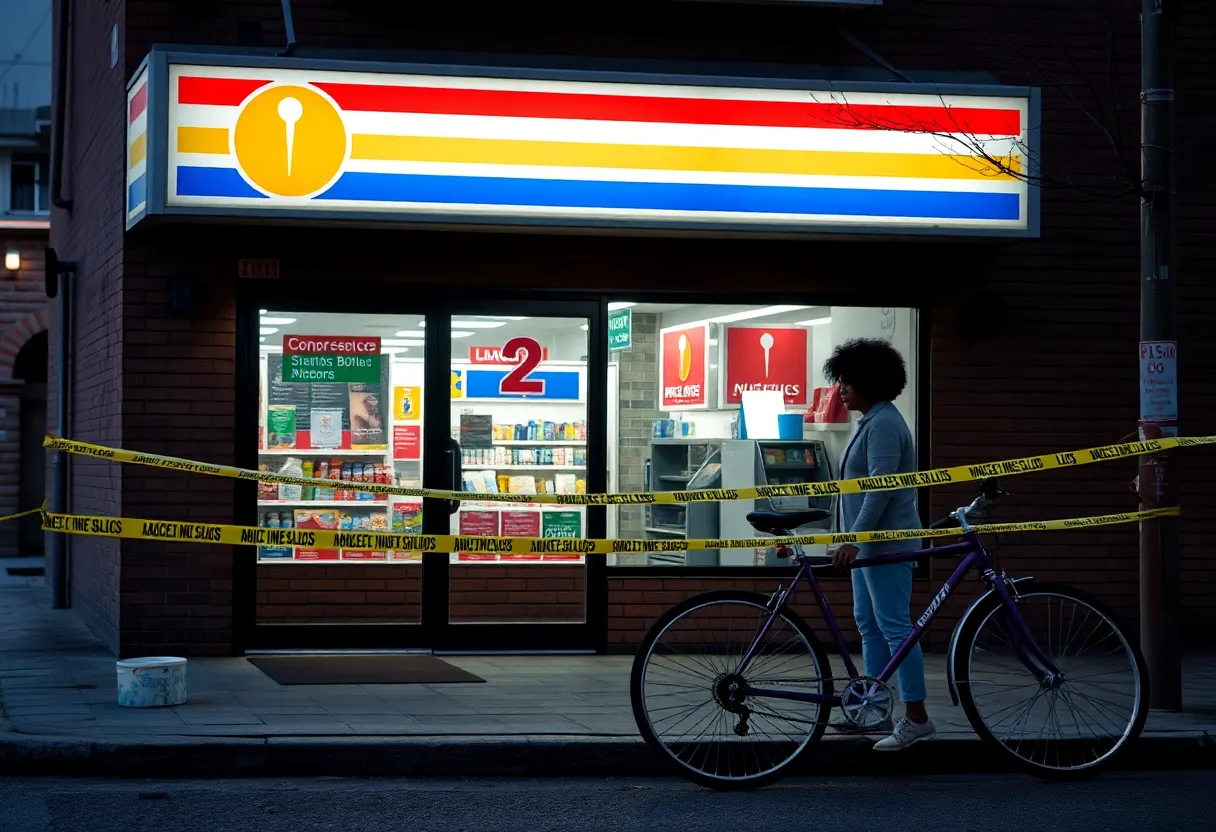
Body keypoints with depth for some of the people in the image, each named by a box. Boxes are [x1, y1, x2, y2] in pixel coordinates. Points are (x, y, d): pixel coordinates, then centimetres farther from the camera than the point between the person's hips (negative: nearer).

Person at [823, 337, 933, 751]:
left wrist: (854, 539, -25)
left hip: (885, 543, -11)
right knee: (869, 625, 13)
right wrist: (854, 538, 22)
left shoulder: (884, 424, -16)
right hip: (869, 542, 11)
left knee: (894, 627, -11)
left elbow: (880, 488, -23)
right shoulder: (870, 421, 16)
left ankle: (916, 717, -10)